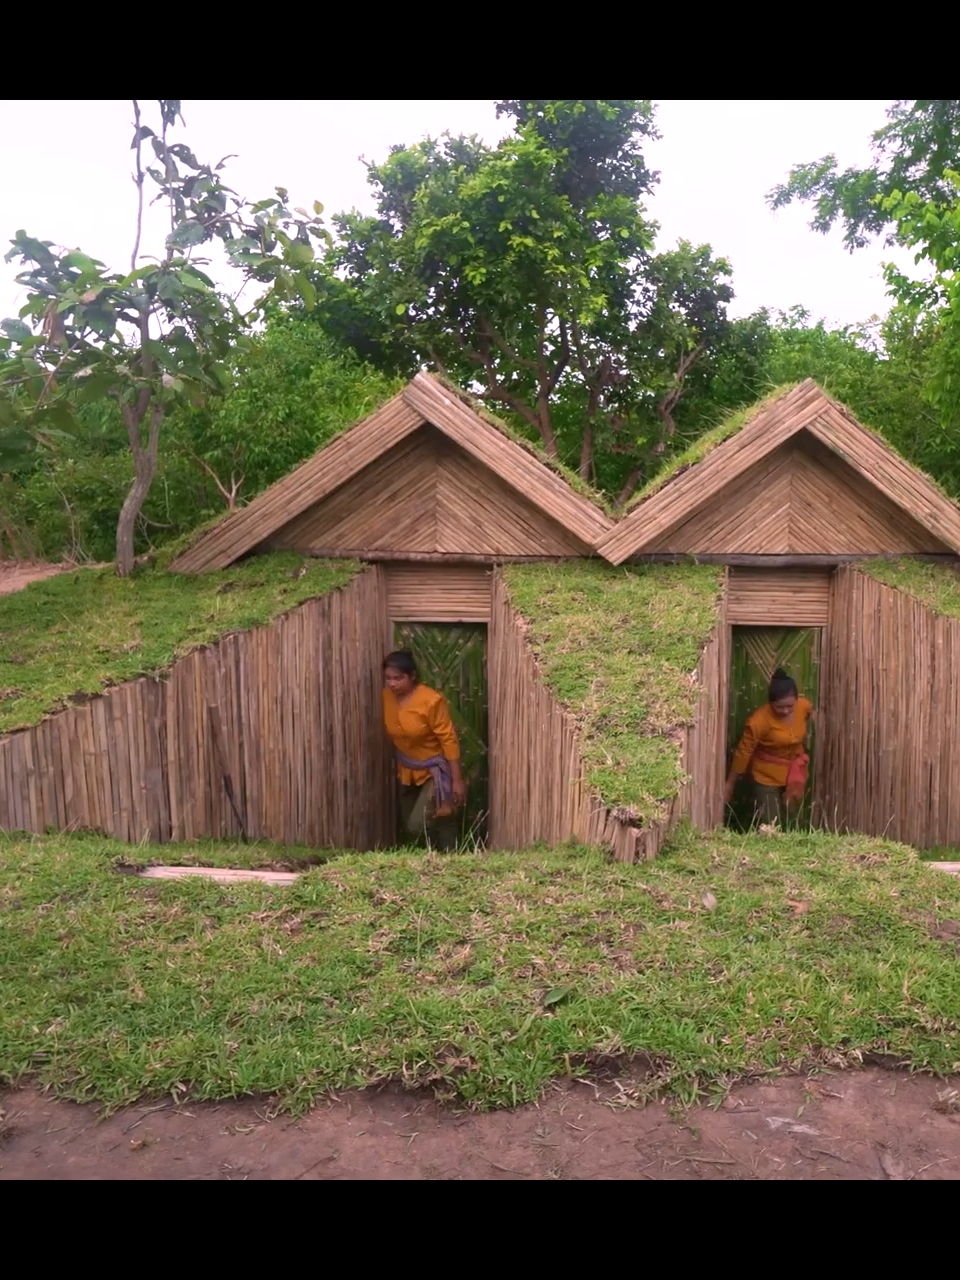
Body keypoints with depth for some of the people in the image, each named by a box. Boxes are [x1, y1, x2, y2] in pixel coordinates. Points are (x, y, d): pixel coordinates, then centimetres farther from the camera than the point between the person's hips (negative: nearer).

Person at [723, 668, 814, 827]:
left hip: (793, 772, 5)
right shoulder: (759, 721, -30)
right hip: (767, 776, -5)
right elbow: (743, 752, -19)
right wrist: (730, 784, -11)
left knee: (785, 821, 17)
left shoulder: (805, 706, -17)